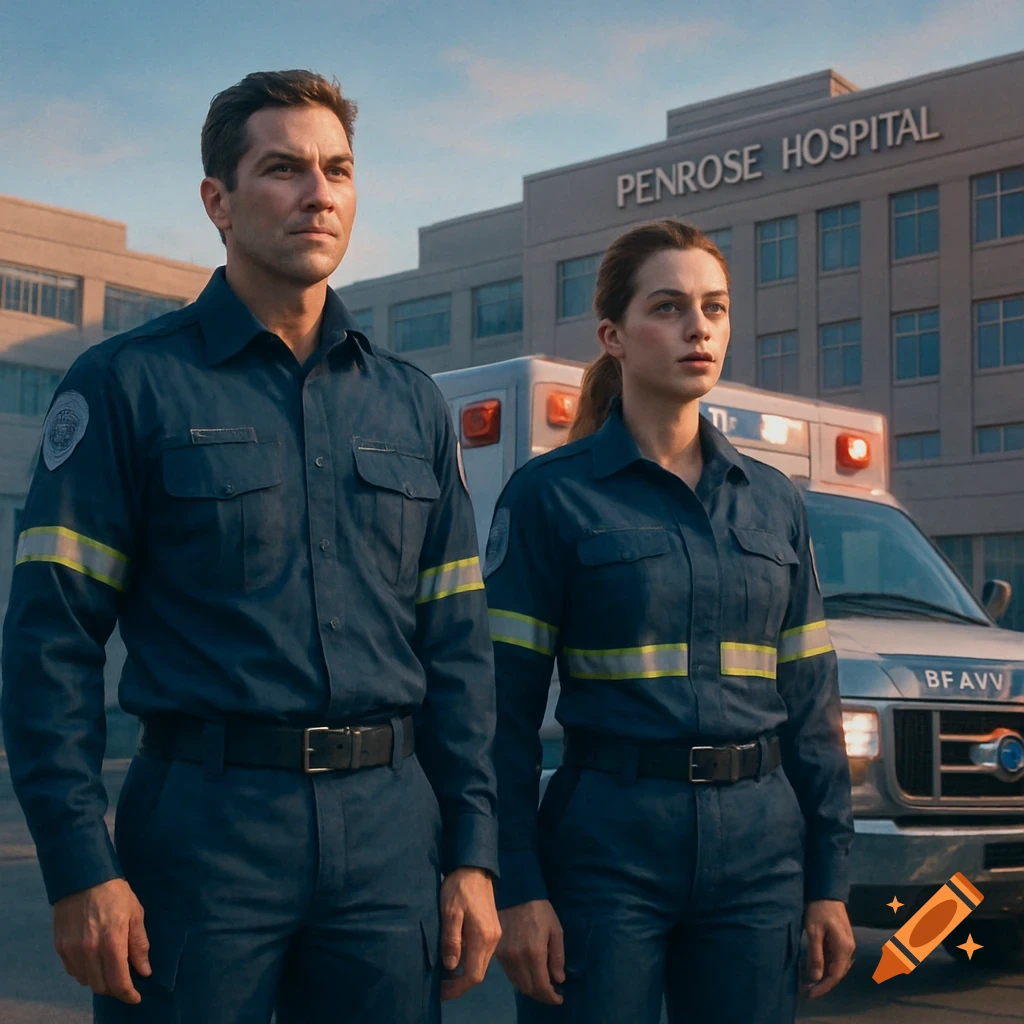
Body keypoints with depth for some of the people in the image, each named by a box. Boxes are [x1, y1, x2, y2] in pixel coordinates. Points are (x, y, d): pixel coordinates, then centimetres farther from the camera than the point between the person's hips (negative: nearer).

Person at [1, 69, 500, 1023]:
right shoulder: (129, 383, -1)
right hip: (203, 826, -3)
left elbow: (456, 643, 11)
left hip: (390, 834, 4)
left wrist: (473, 853, 5)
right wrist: (80, 868, -13)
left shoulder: (411, 402, 11)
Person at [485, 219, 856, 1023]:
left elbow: (811, 703, 11)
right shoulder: (550, 495, -4)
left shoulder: (775, 502, 9)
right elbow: (507, 707, -6)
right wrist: (517, 887, -11)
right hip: (607, 841, -4)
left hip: (759, 843, 4)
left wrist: (829, 879, 7)